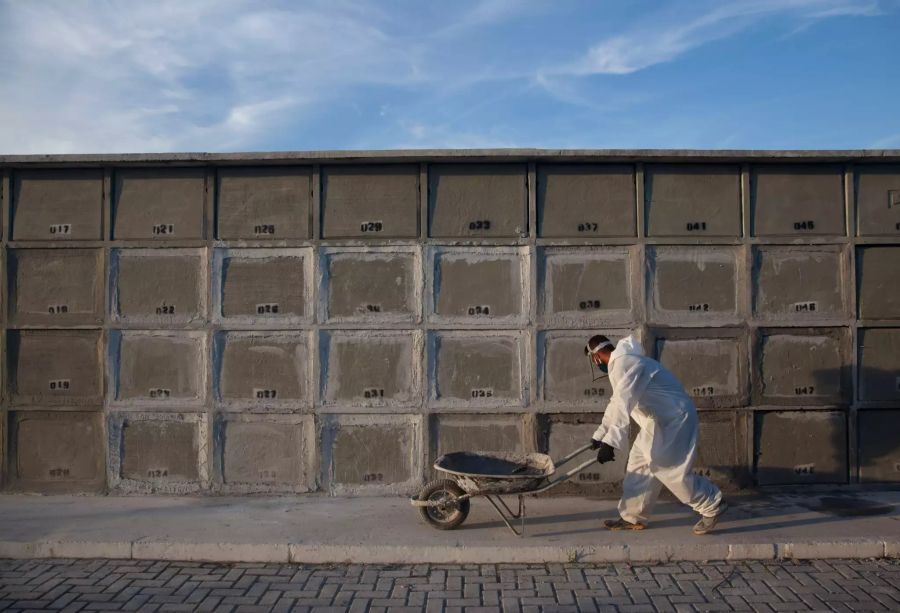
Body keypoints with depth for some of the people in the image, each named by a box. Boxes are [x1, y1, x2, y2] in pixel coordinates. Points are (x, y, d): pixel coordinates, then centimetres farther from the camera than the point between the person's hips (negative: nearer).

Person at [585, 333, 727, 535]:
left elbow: (622, 404, -33)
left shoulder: (624, 364, -20)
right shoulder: (621, 363, 15)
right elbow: (615, 404, 26)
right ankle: (633, 517, 17)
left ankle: (713, 506, 5)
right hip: (659, 420, 10)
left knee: (670, 469, -11)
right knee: (639, 464, 10)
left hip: (674, 418, -10)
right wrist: (599, 435, 32)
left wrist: (610, 442, -39)